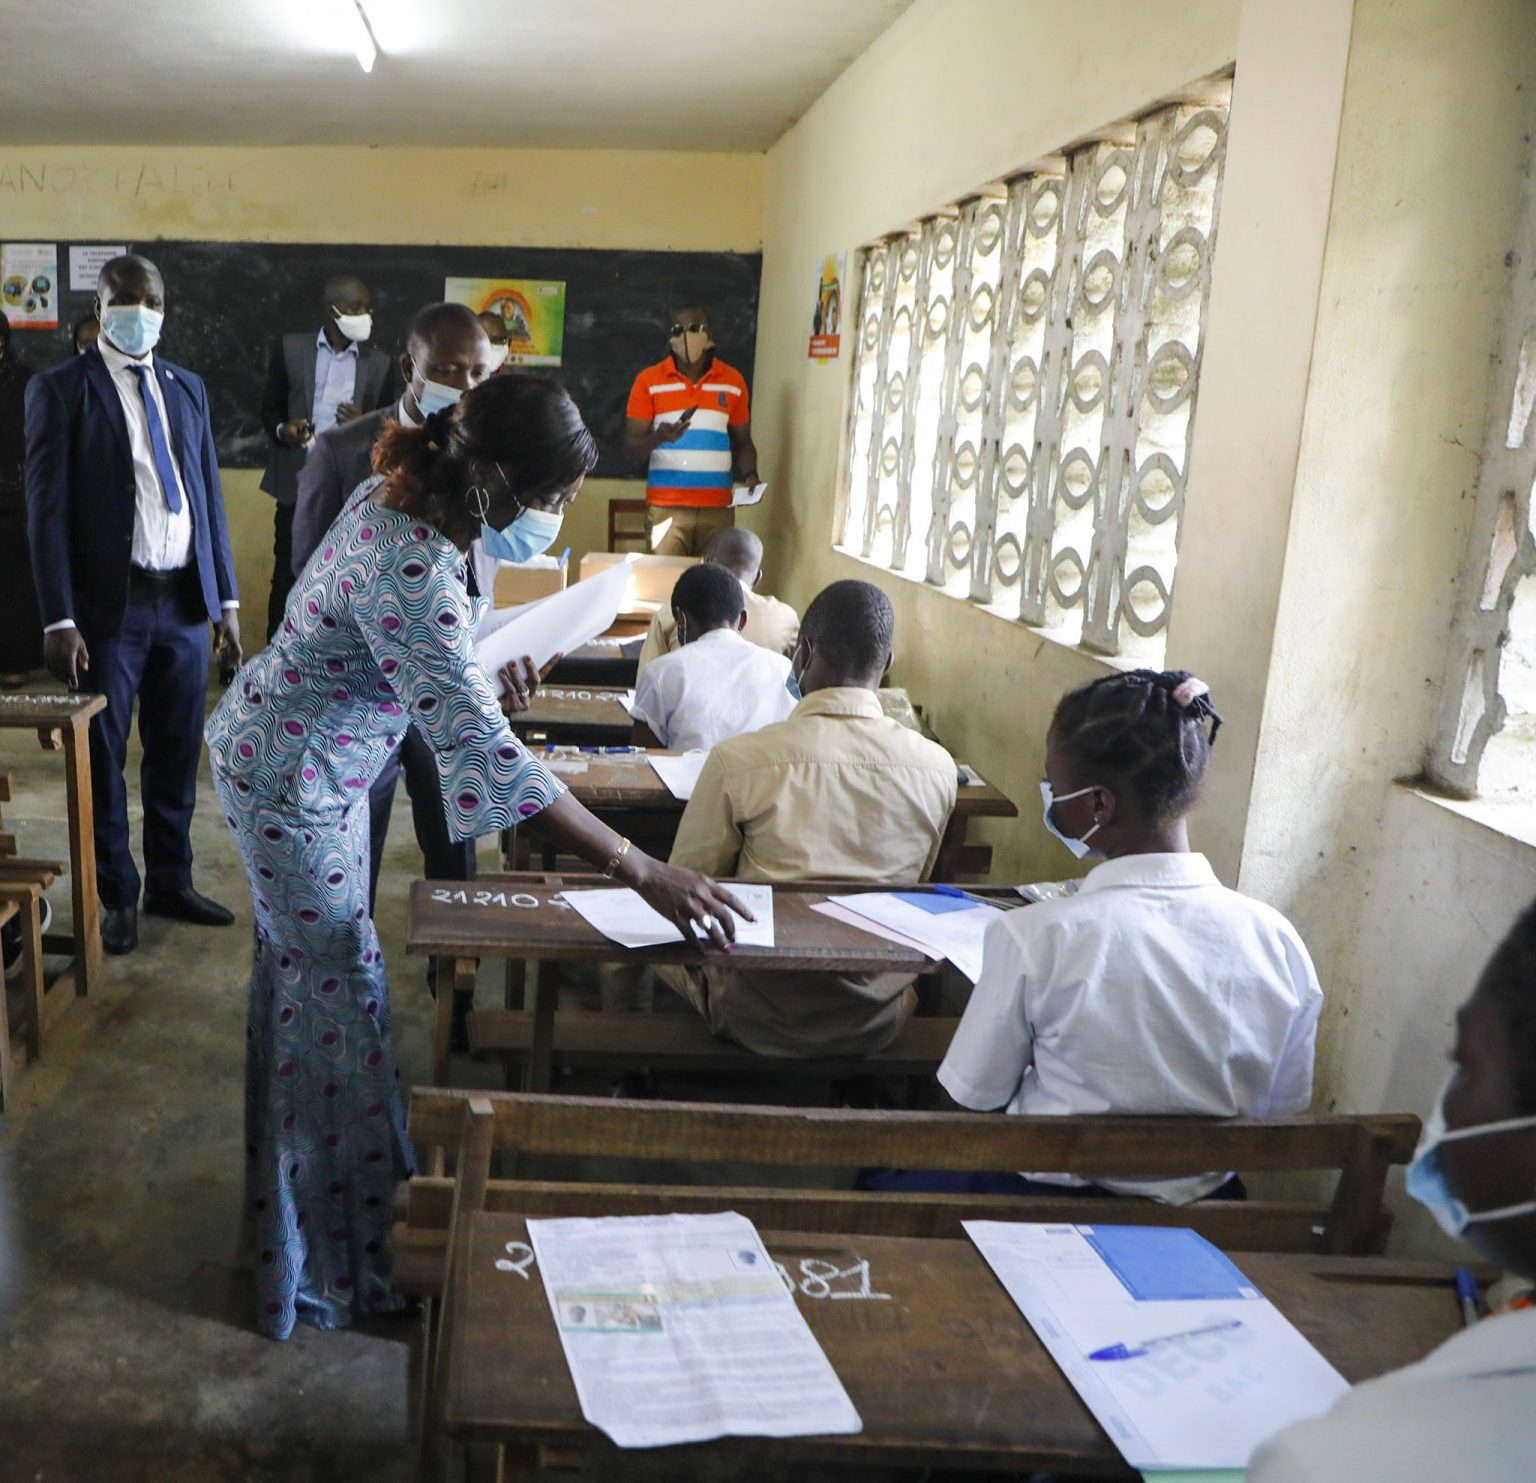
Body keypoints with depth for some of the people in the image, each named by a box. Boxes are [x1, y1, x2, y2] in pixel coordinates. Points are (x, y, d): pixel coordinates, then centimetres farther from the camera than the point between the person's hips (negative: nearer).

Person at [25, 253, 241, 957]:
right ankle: (116, 896, 22)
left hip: (185, 600, 4)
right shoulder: (60, 389, -2)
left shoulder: (187, 388, 12)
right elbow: (46, 508, -6)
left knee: (178, 753, 12)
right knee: (103, 757, 7)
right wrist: (59, 619, -12)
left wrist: (226, 599, 8)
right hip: (109, 605, -4)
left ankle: (171, 881, 27)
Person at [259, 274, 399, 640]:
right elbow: (269, 410, 9)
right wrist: (283, 430, -14)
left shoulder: (380, 363, 5)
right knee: (287, 578, 5)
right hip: (297, 485, 0)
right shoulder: (290, 349, 4)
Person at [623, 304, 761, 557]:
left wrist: (750, 476, -3)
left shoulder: (733, 381, 8)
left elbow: (742, 443, 17)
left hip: (718, 508, 2)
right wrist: (658, 437, -21)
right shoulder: (649, 381, 1)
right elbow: (631, 450, -1)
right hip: (666, 507, -2)